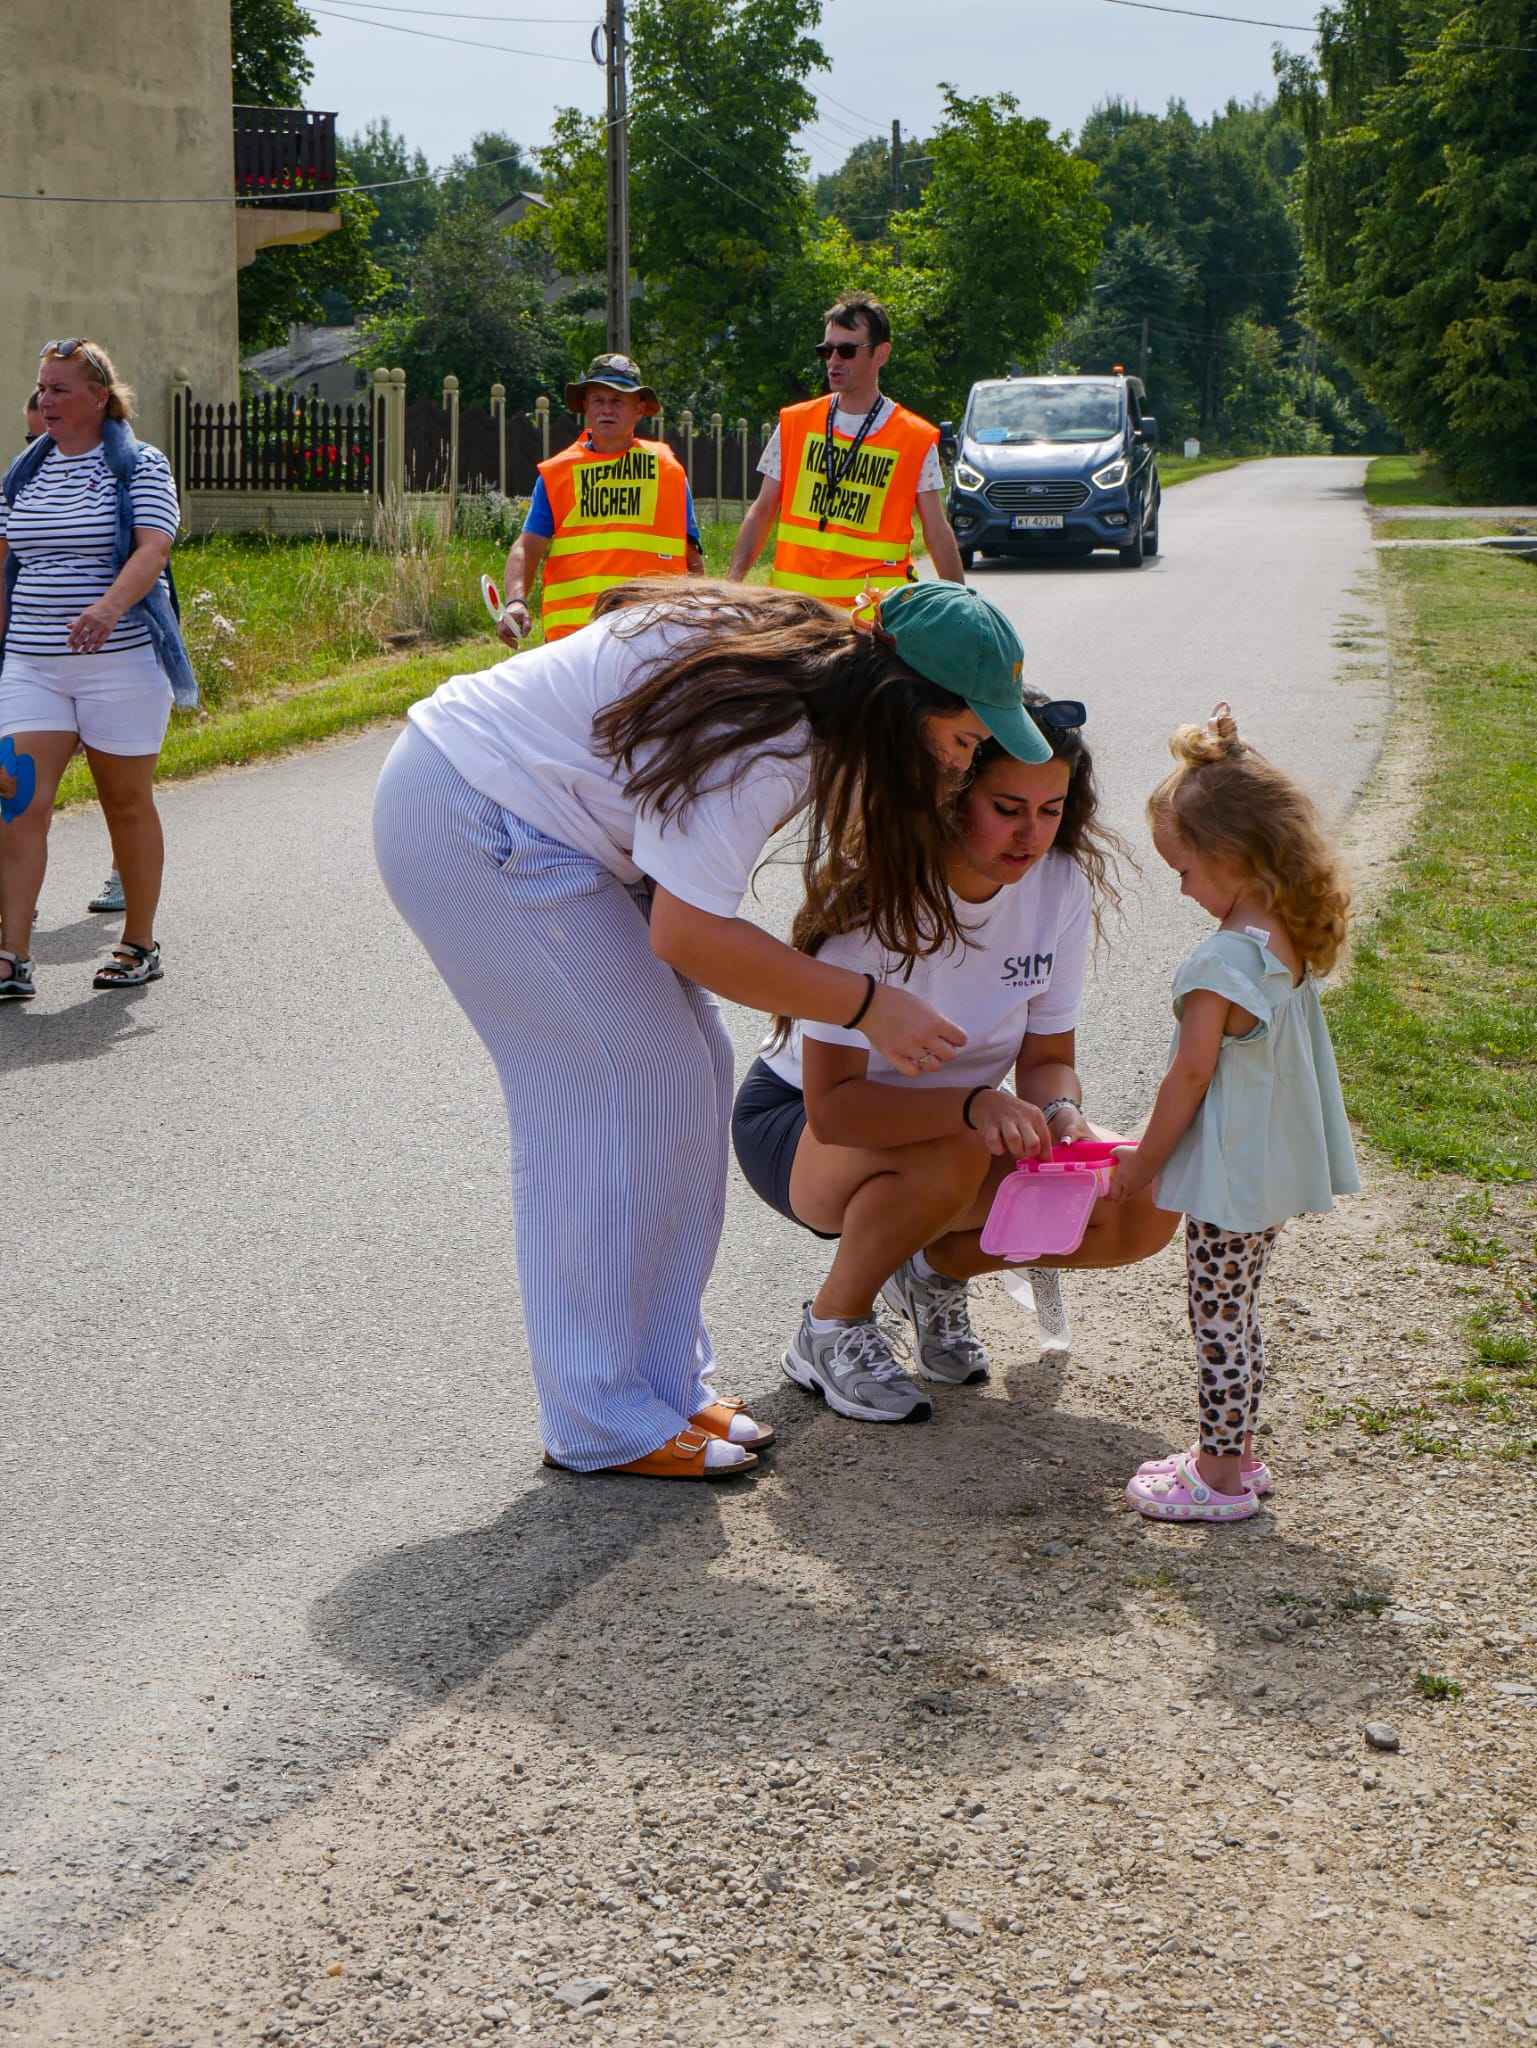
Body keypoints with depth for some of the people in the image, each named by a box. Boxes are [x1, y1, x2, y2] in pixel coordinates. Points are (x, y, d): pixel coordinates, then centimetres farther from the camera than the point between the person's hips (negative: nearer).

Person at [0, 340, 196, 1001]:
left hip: (121, 658, -4)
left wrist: (107, 607, -36)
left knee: (128, 804, 5)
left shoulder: (140, 466, -3)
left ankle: (139, 946, 20)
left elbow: (152, 550, -18)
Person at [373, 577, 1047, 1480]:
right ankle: (607, 1422, -2)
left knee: (688, 1070, 7)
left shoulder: (817, 662, 0)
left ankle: (665, 1382, 15)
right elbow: (687, 935, -29)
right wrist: (866, 1003, -23)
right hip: (470, 828, -10)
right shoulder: (759, 738, -29)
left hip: (539, 820, 10)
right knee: (631, 1085, -11)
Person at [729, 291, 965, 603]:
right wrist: (733, 581, 0)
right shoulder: (794, 423, 9)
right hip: (793, 600, 2)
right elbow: (763, 510, 12)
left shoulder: (917, 440, 2)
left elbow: (937, 533, 5)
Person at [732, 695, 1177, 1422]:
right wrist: (974, 1105, -48)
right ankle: (828, 1333, -12)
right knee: (950, 1157, -39)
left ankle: (938, 1266, 8)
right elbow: (832, 1103, -32)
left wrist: (1059, 1111, -29)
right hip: (798, 1121, -5)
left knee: (1143, 1209, -17)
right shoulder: (875, 893, -29)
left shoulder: (1062, 886, -13)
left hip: (965, 1129, 5)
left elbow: (1048, 1056, -5)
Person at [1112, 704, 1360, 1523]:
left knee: (1219, 1321, 2)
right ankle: (1235, 1452, 30)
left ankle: (1221, 1478, 11)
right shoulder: (1292, 942, 3)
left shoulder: (1222, 962, -24)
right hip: (1277, 1169, 9)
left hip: (1229, 1175, -9)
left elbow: (1190, 1074, -19)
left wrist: (1145, 1161, -5)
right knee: (1237, 1316, 20)